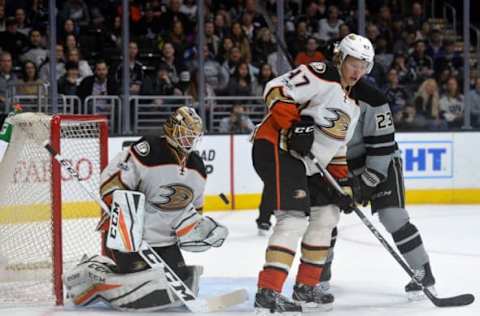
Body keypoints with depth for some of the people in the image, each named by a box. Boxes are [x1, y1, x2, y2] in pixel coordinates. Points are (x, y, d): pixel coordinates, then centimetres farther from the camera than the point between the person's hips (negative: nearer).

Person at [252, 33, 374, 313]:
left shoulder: (353, 104, 18)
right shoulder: (320, 76, -12)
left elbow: (338, 146, 24)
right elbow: (276, 91, -20)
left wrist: (343, 182, 16)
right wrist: (294, 126, -27)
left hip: (307, 163, 10)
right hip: (277, 148, -10)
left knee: (327, 213, 14)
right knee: (294, 218, -20)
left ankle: (306, 287, 22)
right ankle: (268, 292, -25)